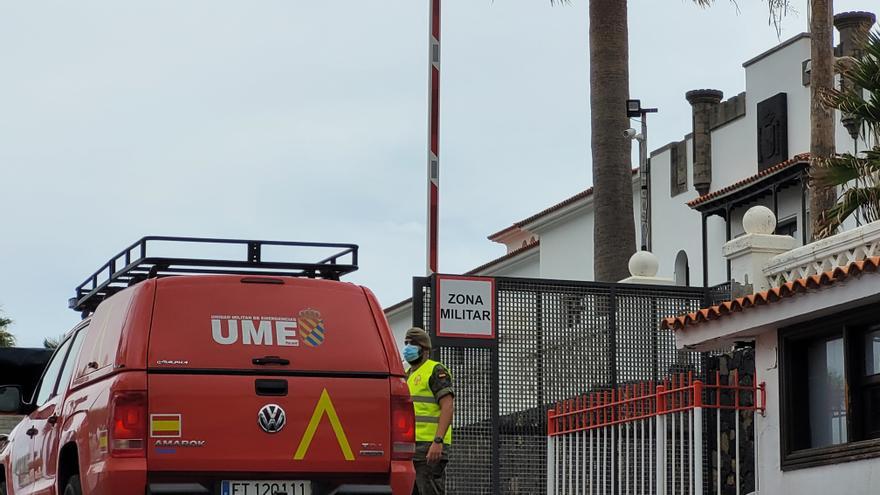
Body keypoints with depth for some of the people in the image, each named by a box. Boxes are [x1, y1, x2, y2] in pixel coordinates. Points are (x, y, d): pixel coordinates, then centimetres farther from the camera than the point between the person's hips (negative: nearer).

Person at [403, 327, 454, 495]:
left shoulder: (436, 371, -5)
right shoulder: (408, 375, 23)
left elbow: (448, 406, -16)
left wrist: (438, 441, -25)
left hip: (430, 446, -9)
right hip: (411, 445, 9)